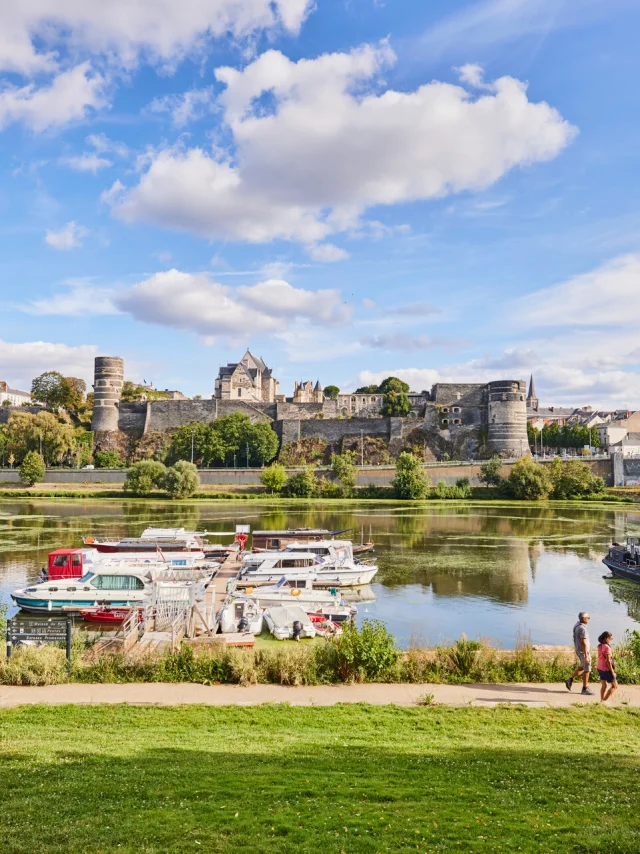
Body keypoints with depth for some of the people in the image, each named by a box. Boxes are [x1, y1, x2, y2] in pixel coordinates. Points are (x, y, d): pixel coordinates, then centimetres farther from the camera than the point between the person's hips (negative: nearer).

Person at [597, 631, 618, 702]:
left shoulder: (600, 646, 3)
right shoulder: (607, 647, -22)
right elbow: (608, 661, -22)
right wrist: (612, 672, -15)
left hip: (600, 668, 8)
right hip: (606, 669, -8)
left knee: (604, 686, 18)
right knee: (614, 686, 6)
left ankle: (602, 700, 22)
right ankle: (604, 700, 3)